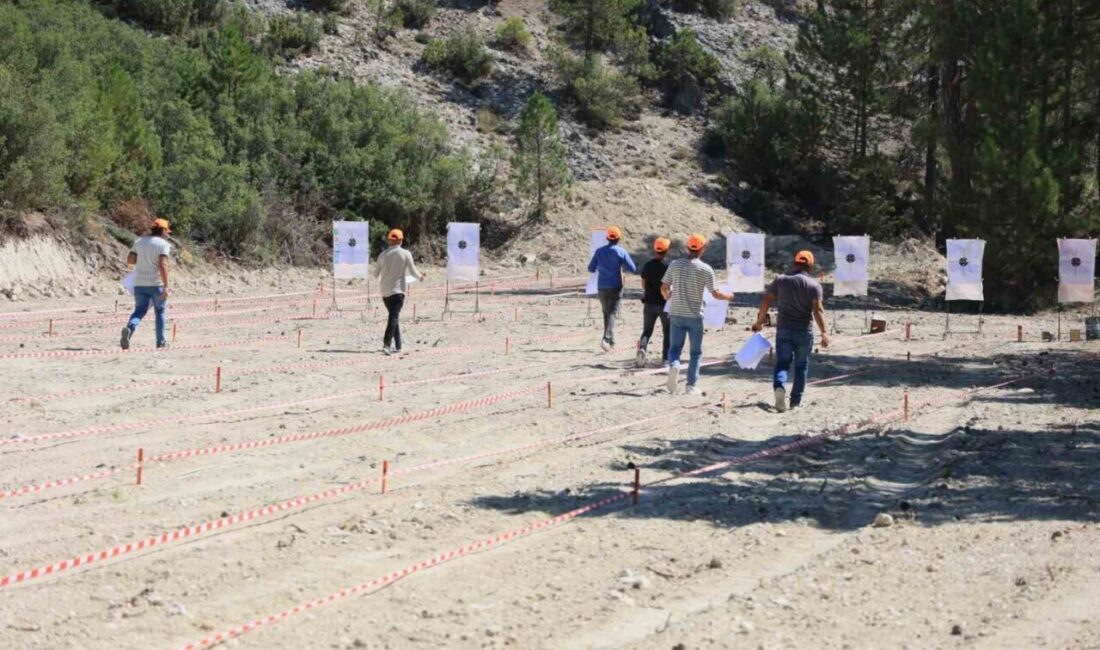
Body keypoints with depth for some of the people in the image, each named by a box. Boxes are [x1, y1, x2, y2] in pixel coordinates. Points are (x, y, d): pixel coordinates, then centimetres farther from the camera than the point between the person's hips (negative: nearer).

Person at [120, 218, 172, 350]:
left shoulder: (139, 241, 10)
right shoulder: (163, 244, -6)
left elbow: (129, 261, 6)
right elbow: (162, 265, -18)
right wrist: (166, 286, -19)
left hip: (139, 284, 4)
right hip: (156, 284, -4)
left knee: (139, 311, 5)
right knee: (160, 312, 13)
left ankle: (129, 328, -25)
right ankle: (161, 342, 16)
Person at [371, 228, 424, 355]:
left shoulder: (383, 254, 5)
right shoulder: (405, 254, -4)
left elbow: (375, 274, 11)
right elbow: (413, 272, -2)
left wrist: (372, 270, 34)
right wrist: (420, 276, 19)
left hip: (385, 291, 4)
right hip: (398, 290, -4)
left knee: (393, 316, 17)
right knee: (394, 317, -11)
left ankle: (397, 345, 20)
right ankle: (387, 343, -28)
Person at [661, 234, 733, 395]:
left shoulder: (674, 265, 0)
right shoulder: (705, 269, -7)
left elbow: (664, 288, 5)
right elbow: (715, 294, -4)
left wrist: (667, 297, 28)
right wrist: (727, 296, 17)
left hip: (676, 314, 2)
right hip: (695, 315, -2)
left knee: (675, 347, 11)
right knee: (696, 352, 10)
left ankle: (674, 365, -20)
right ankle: (691, 385, 7)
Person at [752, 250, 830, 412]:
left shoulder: (780, 280, 4)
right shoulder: (814, 285, -4)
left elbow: (766, 301, 2)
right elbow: (817, 309, -14)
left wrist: (759, 321, 12)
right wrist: (824, 332, -18)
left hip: (783, 329, 1)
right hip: (804, 331, -1)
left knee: (782, 363, 4)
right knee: (801, 366, 12)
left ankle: (779, 386, -26)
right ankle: (796, 400, 12)